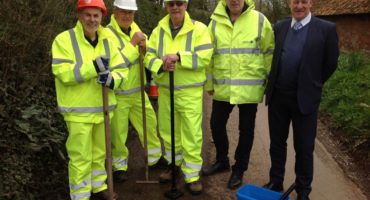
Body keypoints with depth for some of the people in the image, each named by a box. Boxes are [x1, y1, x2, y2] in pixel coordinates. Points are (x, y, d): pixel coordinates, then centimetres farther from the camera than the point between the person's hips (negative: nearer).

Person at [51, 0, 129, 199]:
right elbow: (61, 72, -20)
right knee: (81, 157, 1)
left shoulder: (107, 41, 7)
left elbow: (121, 68, 4)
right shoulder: (64, 39, -10)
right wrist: (93, 67, -29)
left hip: (102, 108, 6)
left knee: (100, 152, 19)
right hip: (78, 110, -5)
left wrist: (112, 79, -19)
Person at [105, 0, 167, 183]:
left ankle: (155, 158, 35)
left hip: (137, 91, 7)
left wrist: (144, 46, -14)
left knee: (149, 123, 16)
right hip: (117, 94, -7)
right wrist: (133, 43, -24)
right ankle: (119, 166, 27)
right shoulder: (108, 34, -17)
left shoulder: (134, 28, 7)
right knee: (118, 133, 5)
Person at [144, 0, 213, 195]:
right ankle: (174, 163, 38)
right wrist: (161, 65, -20)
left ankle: (192, 175, 13)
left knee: (192, 133, -2)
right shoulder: (158, 30, 6)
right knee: (167, 131, 16)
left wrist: (179, 56, -27)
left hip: (190, 91, -4)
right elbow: (149, 56, 1)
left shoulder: (199, 29, -7)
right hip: (165, 90, 5)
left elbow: (204, 57, -16)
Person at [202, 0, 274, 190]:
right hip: (222, 87, 3)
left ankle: (239, 170, 28)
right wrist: (209, 82, 8)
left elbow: (269, 53, 0)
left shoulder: (259, 20, -5)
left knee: (246, 129, 9)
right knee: (217, 124, 12)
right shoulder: (216, 21, 2)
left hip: (249, 87, -2)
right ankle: (222, 161, 36)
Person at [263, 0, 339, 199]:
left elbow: (331, 63, 0)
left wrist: (312, 85, 7)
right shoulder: (279, 27, 5)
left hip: (305, 98, -3)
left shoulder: (326, 29, -5)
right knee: (277, 143, 14)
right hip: (277, 96, 3)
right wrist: (274, 84, 12)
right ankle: (275, 182, 32)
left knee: (304, 147, 8)